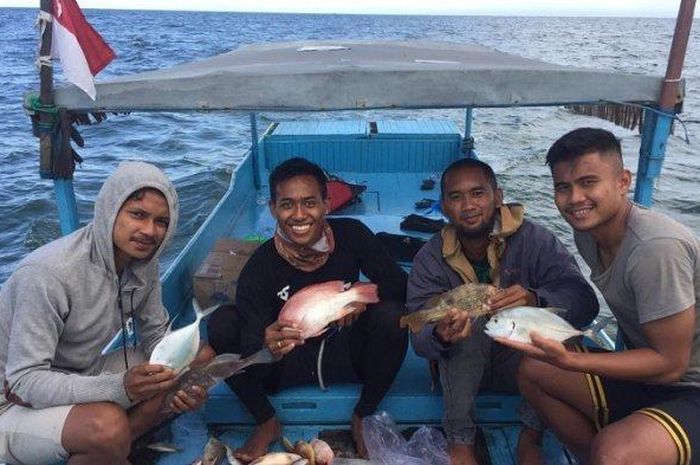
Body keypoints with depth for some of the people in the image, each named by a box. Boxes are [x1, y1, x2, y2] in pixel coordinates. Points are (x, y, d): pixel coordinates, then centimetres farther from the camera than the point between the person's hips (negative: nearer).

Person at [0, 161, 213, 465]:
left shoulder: (143, 259, -8)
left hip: (86, 375, 7)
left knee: (201, 358, -4)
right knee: (108, 425, -36)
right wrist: (119, 388, -42)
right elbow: (25, 381, -28)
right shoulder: (47, 273, -29)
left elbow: (156, 335, 1)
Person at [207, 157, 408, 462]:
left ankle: (363, 417, -2)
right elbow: (249, 364, -23)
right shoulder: (259, 268, -22)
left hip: (347, 353, 1)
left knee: (391, 315, -29)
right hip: (286, 364, 0)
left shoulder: (351, 235, -17)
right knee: (221, 325, -24)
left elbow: (399, 284, -9)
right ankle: (267, 422, 1)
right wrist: (267, 349, -48)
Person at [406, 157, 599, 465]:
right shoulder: (430, 259, -14)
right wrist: (440, 336, -46)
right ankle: (460, 440, -15)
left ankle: (530, 438, -10)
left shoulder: (533, 240, -17)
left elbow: (584, 302, -28)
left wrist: (535, 301, -50)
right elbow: (419, 339, -21)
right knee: (472, 319, -29)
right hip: (462, 367, 0)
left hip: (524, 362, 0)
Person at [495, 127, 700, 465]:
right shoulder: (587, 231, -2)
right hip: (652, 377, 8)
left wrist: (568, 360, -29)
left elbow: (670, 364, -22)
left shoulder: (656, 248, -27)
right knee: (532, 370, 5)